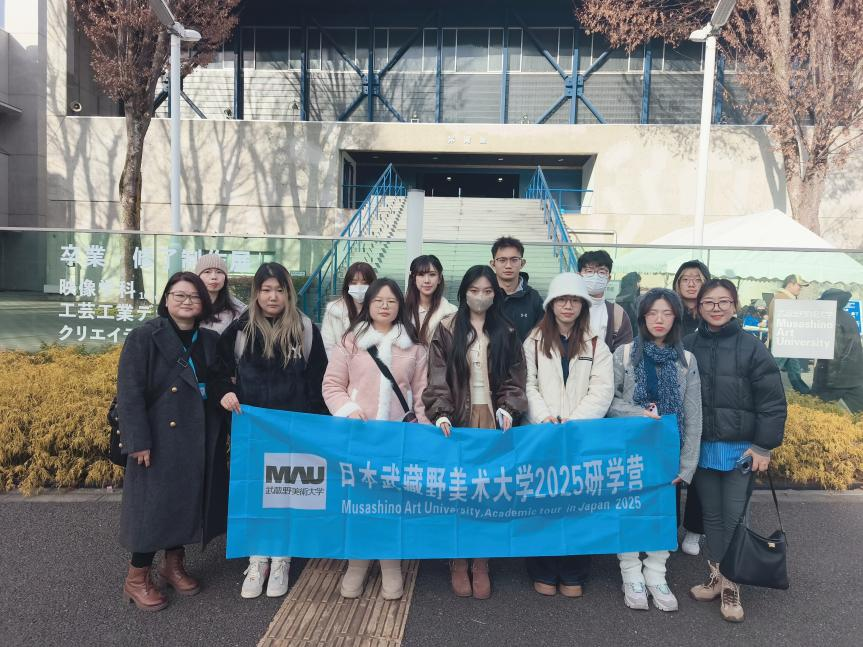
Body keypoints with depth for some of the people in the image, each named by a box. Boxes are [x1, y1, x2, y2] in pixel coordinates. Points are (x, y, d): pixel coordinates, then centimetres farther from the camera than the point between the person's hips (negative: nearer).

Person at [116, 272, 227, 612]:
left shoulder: (210, 341, 8)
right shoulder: (144, 337, -9)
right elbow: (129, 392, -14)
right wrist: (138, 440, -18)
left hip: (199, 438, 5)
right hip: (159, 438, -5)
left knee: (188, 501, 14)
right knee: (153, 504, 2)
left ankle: (174, 563, 33)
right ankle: (137, 578, 19)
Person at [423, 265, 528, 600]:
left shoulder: (506, 332, 10)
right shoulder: (447, 330, 4)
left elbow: (514, 378, 7)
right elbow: (438, 377, -3)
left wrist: (507, 408, -9)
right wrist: (440, 412, -15)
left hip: (493, 420, 2)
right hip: (459, 419, -1)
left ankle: (481, 563, 14)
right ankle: (458, 562, 14)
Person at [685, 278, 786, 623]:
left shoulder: (751, 347, -7)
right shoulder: (688, 346, 0)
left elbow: (772, 401, -5)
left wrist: (763, 446, -8)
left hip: (741, 449, -2)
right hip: (702, 447, 3)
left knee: (734, 517, 2)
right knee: (712, 515, 13)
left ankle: (731, 584, 18)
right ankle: (717, 576, 28)